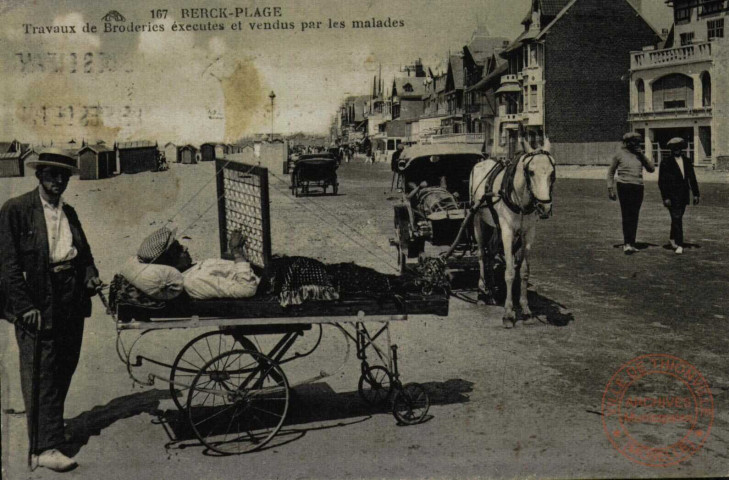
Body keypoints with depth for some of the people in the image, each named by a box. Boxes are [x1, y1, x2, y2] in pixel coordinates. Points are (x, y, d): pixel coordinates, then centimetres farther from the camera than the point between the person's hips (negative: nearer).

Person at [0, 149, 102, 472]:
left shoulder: (68, 212, 16)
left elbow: (84, 253, 25)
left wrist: (90, 276, 3)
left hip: (71, 300, 7)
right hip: (37, 304, -7)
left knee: (64, 369, 14)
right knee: (41, 375, -6)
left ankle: (51, 428, 31)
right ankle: (44, 448, -4)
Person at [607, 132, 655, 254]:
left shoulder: (639, 155, 14)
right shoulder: (620, 154, 2)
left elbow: (651, 169, 9)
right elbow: (611, 172, 6)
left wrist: (642, 156, -2)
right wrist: (610, 188, -1)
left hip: (638, 188, 5)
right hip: (624, 187, -5)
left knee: (634, 217, 7)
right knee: (627, 216, -12)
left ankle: (630, 244, 15)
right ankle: (627, 244, -13)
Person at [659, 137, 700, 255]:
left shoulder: (687, 161, 10)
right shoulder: (666, 162, -4)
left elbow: (692, 178, 13)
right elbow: (661, 182, -6)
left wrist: (695, 194, 6)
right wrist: (665, 197, -13)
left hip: (683, 196, 5)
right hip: (672, 196, -5)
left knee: (677, 219, 14)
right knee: (677, 219, -11)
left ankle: (672, 238, 34)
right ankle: (679, 245, -10)